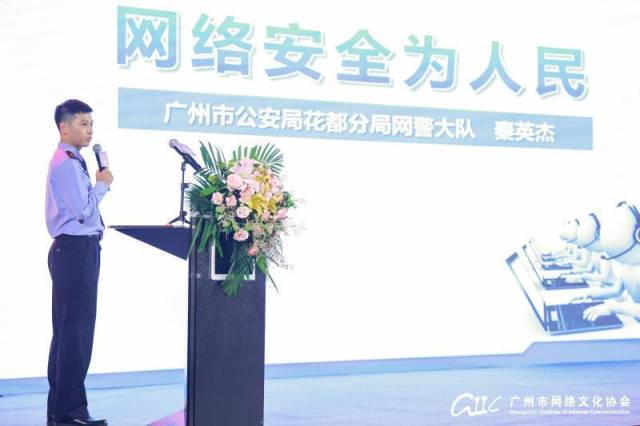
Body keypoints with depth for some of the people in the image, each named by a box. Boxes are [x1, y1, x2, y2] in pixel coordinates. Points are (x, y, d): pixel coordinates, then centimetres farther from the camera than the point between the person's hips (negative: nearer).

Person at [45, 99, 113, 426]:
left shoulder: (72, 162, 19)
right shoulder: (66, 164, -13)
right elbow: (83, 210, -18)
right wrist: (102, 184, -5)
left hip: (75, 252, 11)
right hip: (75, 250, -11)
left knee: (66, 330, 12)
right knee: (76, 330, -9)